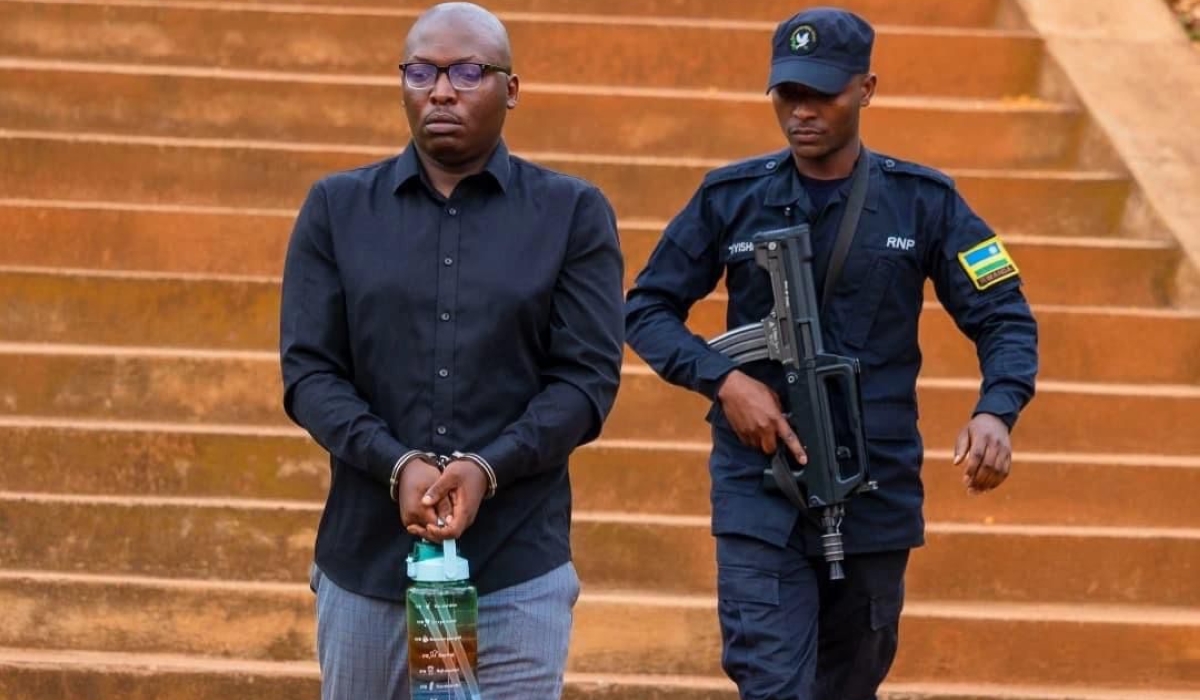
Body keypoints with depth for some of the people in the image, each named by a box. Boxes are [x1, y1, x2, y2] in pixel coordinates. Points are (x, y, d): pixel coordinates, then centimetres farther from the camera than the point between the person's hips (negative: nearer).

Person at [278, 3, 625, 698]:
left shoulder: (574, 214, 4)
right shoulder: (337, 208, 8)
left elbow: (588, 375, -2)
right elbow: (308, 371, 2)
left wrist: (488, 468, -17)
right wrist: (397, 465, -15)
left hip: (519, 568, -2)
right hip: (366, 559, 2)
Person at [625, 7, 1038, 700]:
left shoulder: (924, 201, 0)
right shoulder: (731, 198, 0)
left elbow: (1005, 318, 1)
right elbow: (648, 308, 5)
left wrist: (996, 411, -19)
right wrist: (723, 378, -12)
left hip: (878, 498, 1)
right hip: (758, 496, -1)